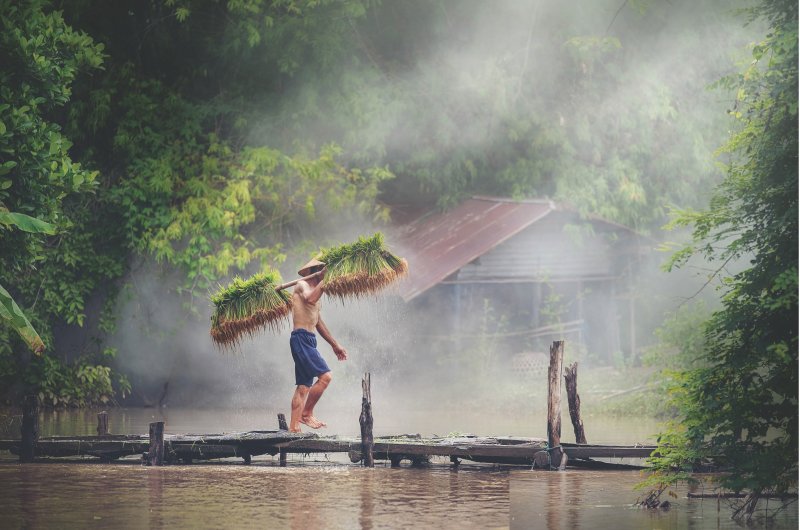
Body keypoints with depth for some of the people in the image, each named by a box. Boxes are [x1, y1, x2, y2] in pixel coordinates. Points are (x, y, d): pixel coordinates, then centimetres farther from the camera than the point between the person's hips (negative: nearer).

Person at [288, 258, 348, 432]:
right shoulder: (302, 286, -4)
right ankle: (307, 413, -10)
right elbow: (310, 299, -28)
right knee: (325, 376, -18)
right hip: (301, 338, -10)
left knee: (304, 387, 6)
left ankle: (293, 428, 5)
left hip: (309, 341, 10)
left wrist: (335, 345, 31)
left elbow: (319, 324, 30)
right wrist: (324, 280, -21)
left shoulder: (315, 292, 24)